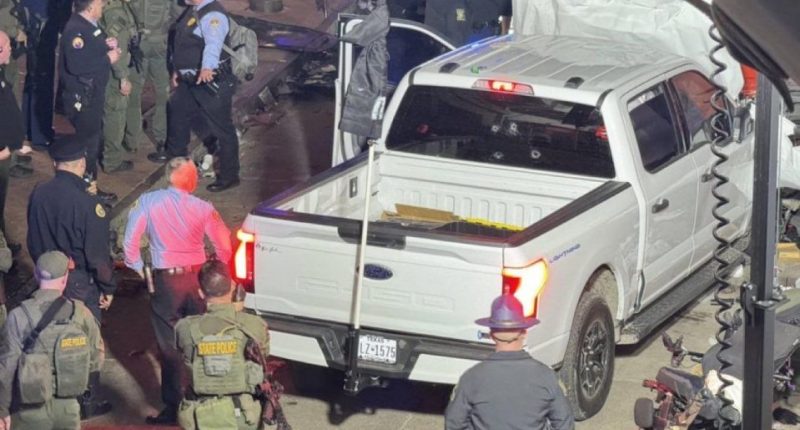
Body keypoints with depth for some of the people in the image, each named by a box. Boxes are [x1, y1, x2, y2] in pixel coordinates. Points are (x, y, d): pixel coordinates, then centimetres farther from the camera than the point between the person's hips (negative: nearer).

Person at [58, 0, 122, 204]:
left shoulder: (89, 25, 7)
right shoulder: (75, 30, -23)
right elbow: (76, 65, -32)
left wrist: (106, 45, 3)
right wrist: (108, 59, -22)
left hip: (93, 94, 10)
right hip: (81, 98, -10)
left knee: (93, 140, 19)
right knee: (87, 143, -2)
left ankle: (90, 187, 30)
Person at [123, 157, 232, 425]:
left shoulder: (147, 202, -9)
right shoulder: (203, 209, -7)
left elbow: (130, 239, -11)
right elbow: (224, 247, -6)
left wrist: (138, 268, 3)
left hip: (166, 281, -2)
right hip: (198, 278, 2)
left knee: (169, 345, 6)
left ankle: (173, 407, 7)